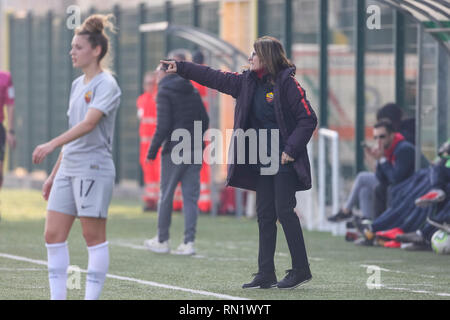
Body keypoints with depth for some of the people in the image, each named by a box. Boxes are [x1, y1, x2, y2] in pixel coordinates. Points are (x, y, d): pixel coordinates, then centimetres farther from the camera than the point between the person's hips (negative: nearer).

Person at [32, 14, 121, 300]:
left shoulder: (106, 85, -9)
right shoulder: (77, 84, 16)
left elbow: (89, 124, -24)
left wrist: (53, 144, -34)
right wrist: (54, 174, 22)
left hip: (94, 168, -8)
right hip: (69, 169, 8)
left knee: (94, 237, -3)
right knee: (53, 234, 3)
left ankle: (92, 298, 1)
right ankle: (58, 297, 7)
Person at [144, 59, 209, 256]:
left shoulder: (164, 93, -6)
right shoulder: (192, 91, 13)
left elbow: (164, 125, -13)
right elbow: (204, 120, 12)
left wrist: (152, 150, -7)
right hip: (195, 151, 5)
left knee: (166, 195, 6)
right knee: (190, 196, 4)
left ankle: (162, 240, 13)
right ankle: (189, 242, -2)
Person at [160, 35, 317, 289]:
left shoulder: (286, 82, -11)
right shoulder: (247, 82, 11)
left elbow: (308, 119, -13)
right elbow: (214, 78, 17)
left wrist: (292, 149, -17)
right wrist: (181, 68, 17)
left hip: (285, 162, -8)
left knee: (284, 211, -9)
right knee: (265, 214, 6)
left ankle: (301, 270, -1)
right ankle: (266, 275, 7)